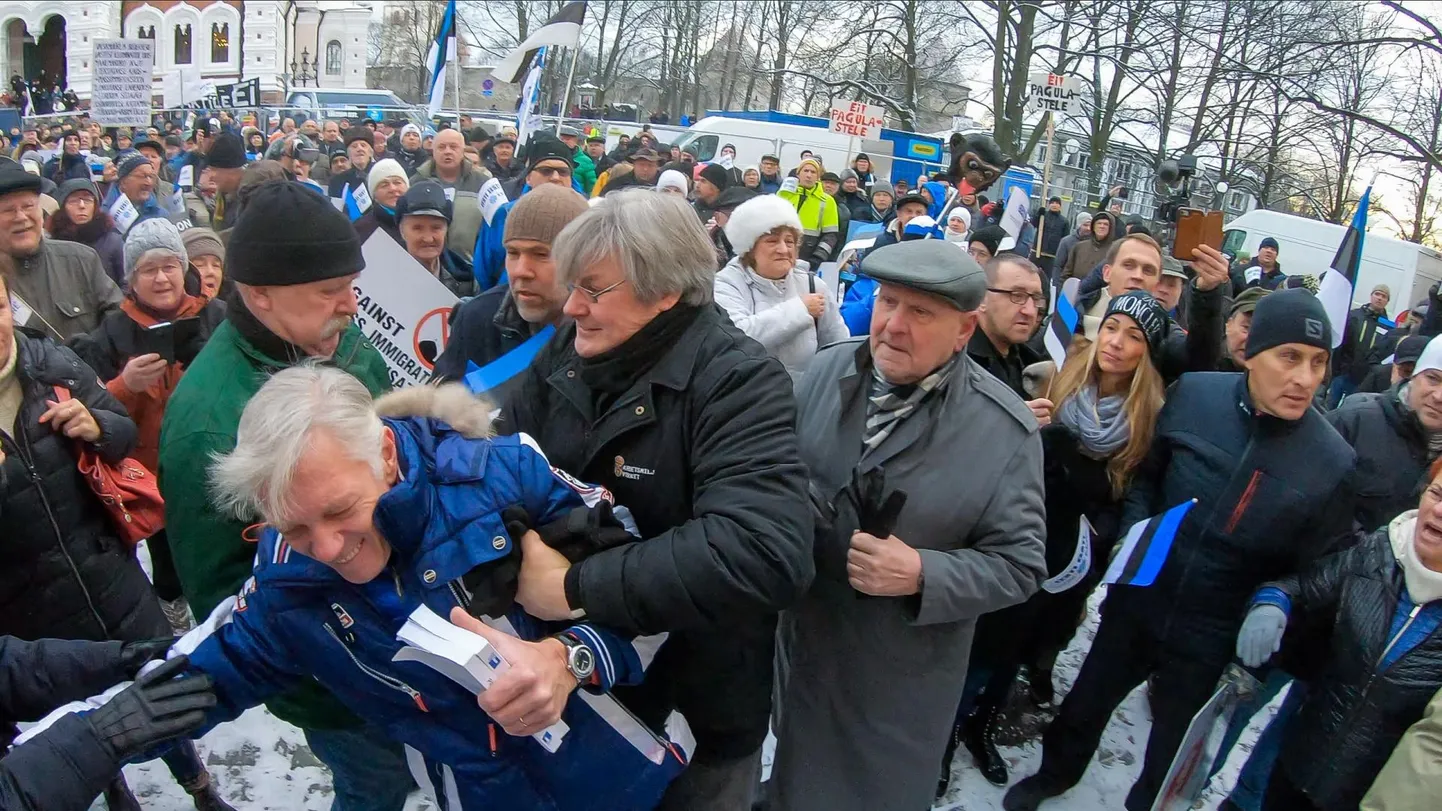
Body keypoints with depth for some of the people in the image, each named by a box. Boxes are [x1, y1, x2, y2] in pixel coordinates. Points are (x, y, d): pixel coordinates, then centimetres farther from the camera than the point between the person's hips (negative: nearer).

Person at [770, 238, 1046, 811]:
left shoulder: (1007, 430, -18)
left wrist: (922, 575, -28)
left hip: (903, 680, -3)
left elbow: (1018, 565, -14)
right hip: (803, 645, 4)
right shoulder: (827, 371, -7)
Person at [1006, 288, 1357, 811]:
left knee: (1174, 745, 21)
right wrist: (1135, 530, -13)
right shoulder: (1192, 395, -14)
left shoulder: (1333, 461, -18)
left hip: (1209, 636, -2)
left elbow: (1317, 570, -6)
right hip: (1138, 598, 2)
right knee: (1089, 697, 23)